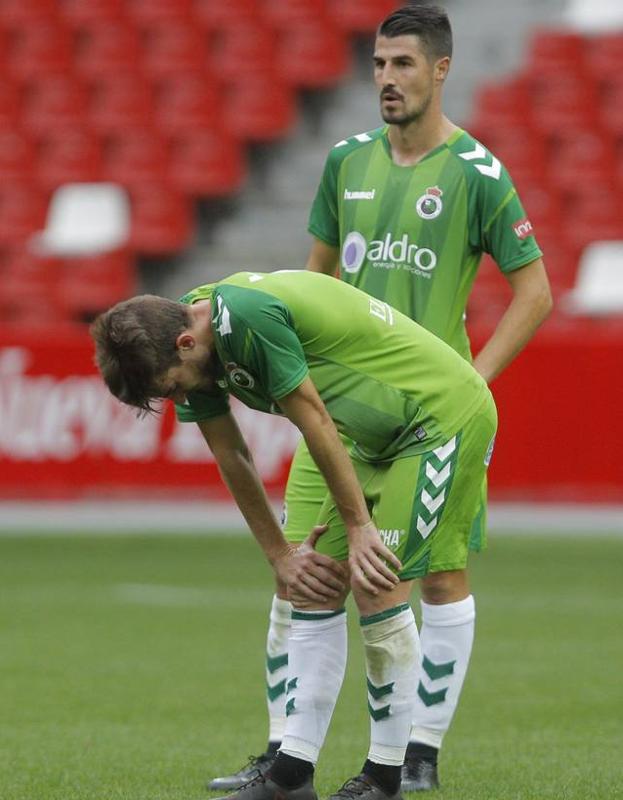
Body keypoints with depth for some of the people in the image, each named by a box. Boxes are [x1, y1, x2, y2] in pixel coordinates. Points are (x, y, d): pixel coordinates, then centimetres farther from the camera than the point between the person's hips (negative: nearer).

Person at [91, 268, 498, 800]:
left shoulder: (248, 315, -29)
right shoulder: (193, 353, -1)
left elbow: (316, 424, -22)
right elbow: (231, 456, 10)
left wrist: (358, 526, -13)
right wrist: (279, 555, 11)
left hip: (445, 413, -9)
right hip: (381, 438, 9)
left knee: (378, 588, -14)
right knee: (317, 589, 3)